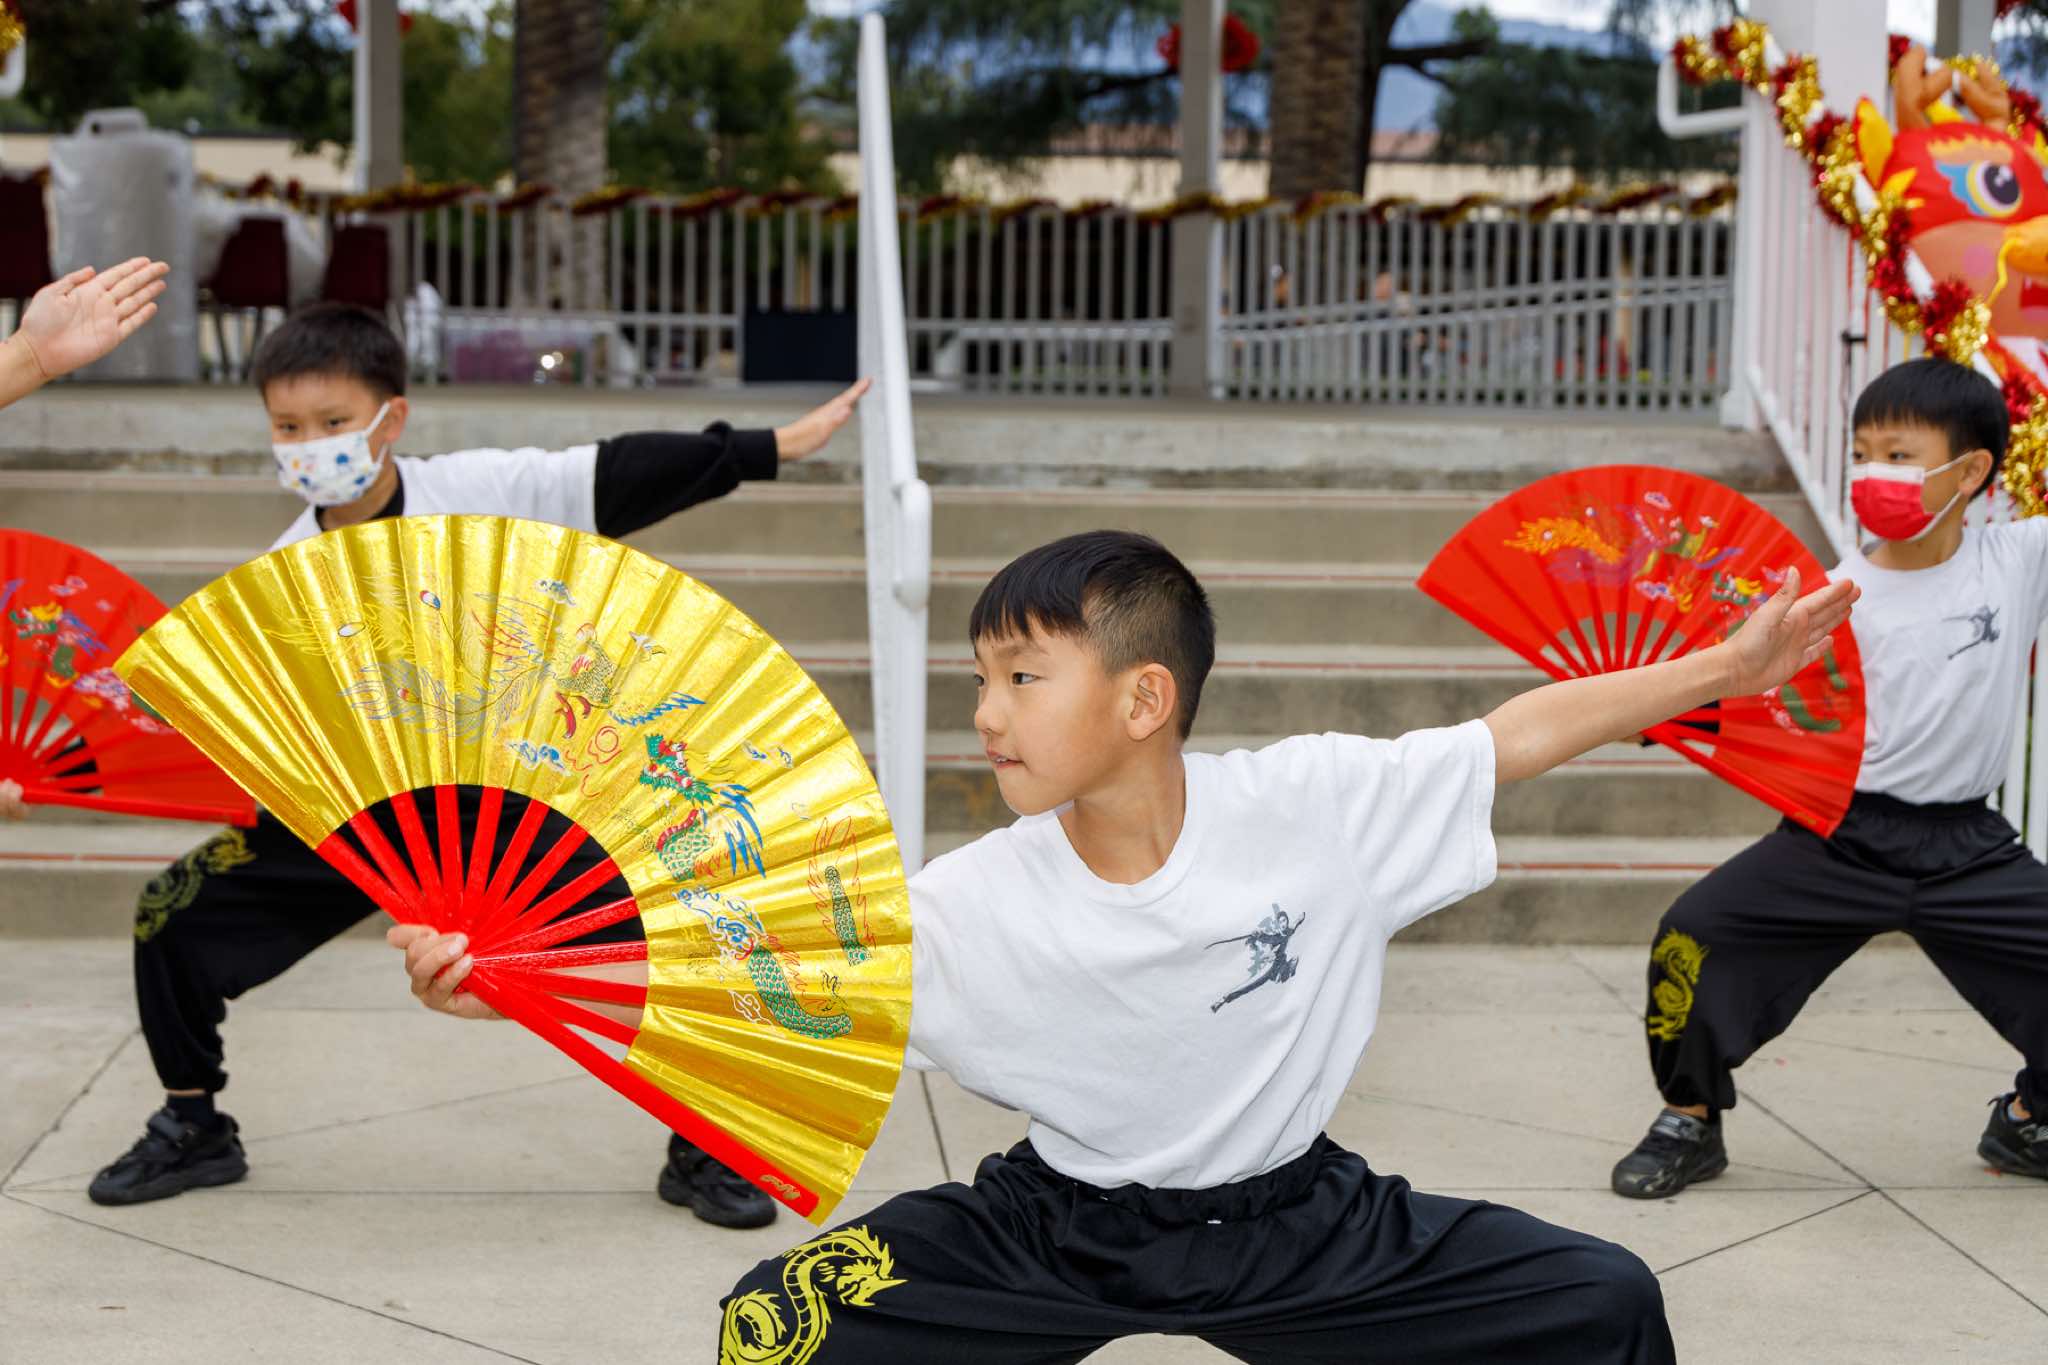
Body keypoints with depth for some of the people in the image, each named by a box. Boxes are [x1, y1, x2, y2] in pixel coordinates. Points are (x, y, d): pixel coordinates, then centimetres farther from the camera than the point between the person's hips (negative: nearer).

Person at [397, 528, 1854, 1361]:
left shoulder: (1311, 806, -18)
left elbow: (1518, 733, -10)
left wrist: (1725, 669, -11)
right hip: (1059, 1227, 0)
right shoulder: (979, 903, -18)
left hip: (1292, 1215, 0)